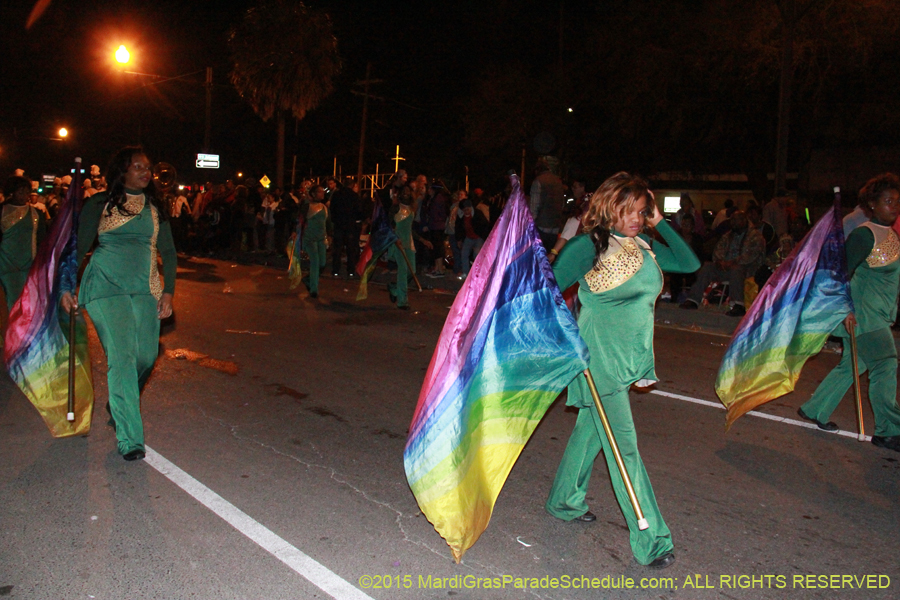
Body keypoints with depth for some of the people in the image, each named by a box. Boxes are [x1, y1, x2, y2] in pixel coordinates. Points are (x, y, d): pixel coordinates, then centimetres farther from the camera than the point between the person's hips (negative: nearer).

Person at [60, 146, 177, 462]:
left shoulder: (155, 207, 13)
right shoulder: (100, 203, 4)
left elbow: (168, 251, 14)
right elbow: (79, 246, 4)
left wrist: (168, 291, 5)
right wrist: (67, 286, -4)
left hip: (145, 287, 4)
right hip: (106, 284, -4)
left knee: (146, 355, 1)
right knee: (122, 355, -12)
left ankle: (119, 405, 33)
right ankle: (129, 438, -9)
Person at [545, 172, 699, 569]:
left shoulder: (644, 247, 9)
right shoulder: (591, 244, -12)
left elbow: (689, 263, 9)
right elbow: (551, 287, -11)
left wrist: (661, 224, 2)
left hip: (630, 355, 8)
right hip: (599, 353, -8)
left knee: (592, 429, 18)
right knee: (623, 443, -5)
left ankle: (564, 502, 36)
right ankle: (650, 539, 0)